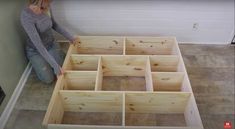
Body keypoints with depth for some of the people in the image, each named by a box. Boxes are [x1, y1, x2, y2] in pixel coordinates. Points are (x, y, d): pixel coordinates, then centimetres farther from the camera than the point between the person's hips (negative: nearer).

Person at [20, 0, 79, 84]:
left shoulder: (47, 8, -14)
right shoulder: (26, 15, -33)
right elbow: (38, 44, -35)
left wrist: (70, 37, 0)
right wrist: (55, 65, -36)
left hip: (51, 44, 5)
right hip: (35, 51, -5)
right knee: (49, 79, -9)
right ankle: (37, 62, 20)